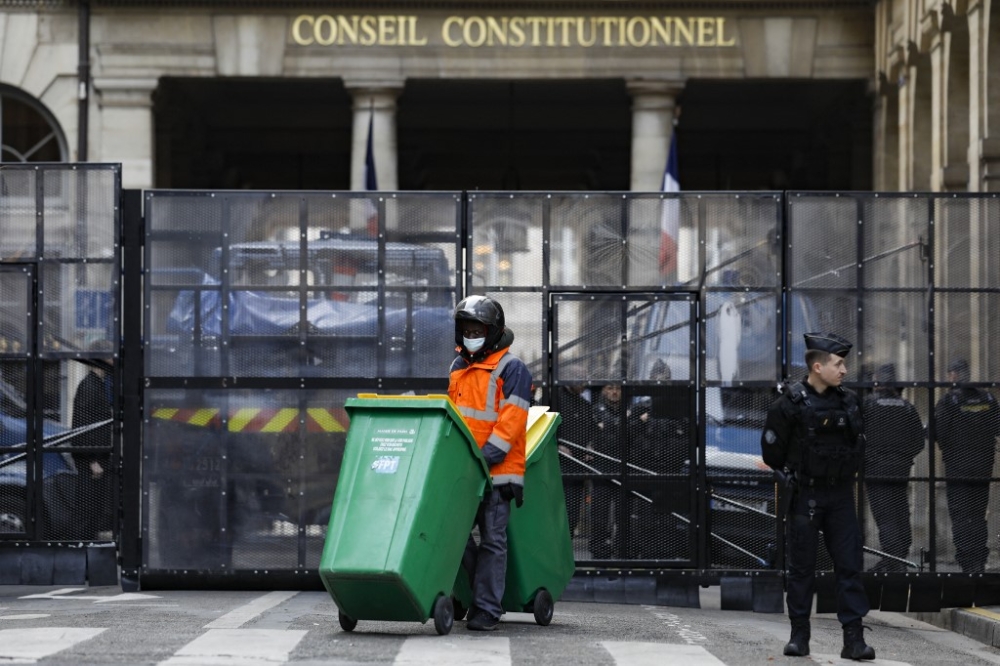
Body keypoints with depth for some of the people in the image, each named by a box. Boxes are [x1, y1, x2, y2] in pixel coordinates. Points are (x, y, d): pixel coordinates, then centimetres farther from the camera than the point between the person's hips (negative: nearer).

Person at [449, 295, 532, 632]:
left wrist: (485, 457, -20)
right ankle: (479, 592, 19)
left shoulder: (511, 368, -6)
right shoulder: (458, 367, 17)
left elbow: (511, 420, -13)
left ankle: (486, 610, -1)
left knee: (492, 540, -2)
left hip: (498, 470, -7)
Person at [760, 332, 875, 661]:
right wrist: (792, 476, 2)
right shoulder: (791, 403, -10)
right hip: (806, 495, -4)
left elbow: (859, 442, 20)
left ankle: (854, 638, -2)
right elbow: (772, 449, -4)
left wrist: (850, 471, 12)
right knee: (801, 567, 4)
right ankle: (799, 636, 13)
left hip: (841, 495, 4)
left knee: (850, 564, -2)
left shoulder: (847, 401, 6)